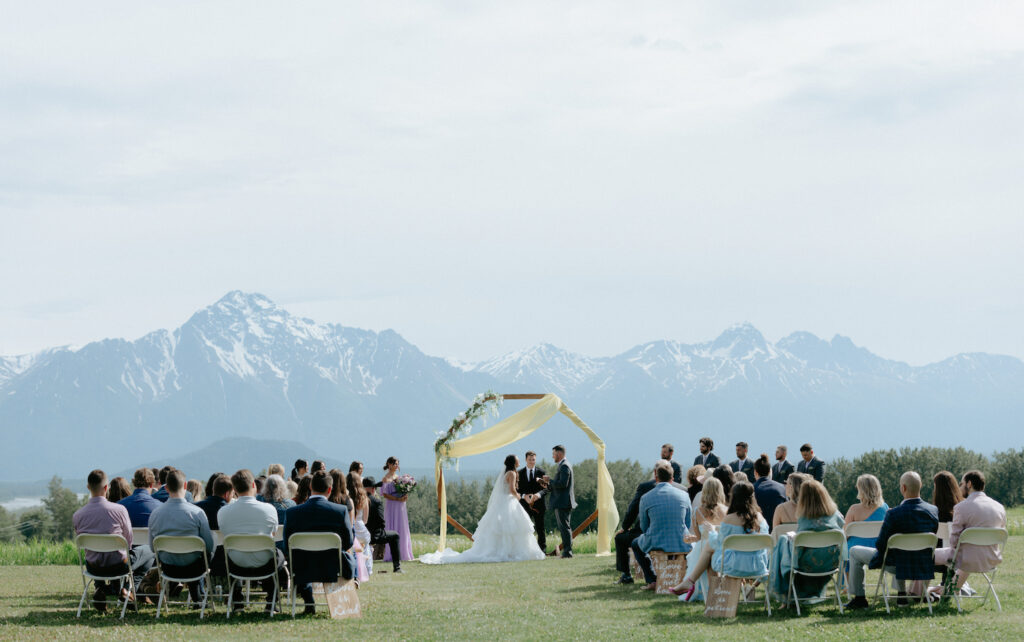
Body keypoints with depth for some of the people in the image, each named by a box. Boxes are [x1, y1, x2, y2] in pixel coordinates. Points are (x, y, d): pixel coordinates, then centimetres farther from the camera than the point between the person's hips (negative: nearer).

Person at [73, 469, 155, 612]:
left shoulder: (77, 516, -9)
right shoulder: (119, 510, -18)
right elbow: (129, 540, -5)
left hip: (93, 567, 4)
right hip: (118, 565, -4)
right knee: (148, 551, 23)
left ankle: (101, 588, 18)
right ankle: (127, 589, 8)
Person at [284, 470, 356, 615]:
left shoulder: (292, 512, -13)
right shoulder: (341, 511, -16)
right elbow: (348, 543, -5)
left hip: (303, 572, 1)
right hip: (334, 570, -1)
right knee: (350, 558, 34)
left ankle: (309, 604, 34)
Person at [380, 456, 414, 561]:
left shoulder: (397, 476, 14)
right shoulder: (386, 479, -8)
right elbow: (385, 494, -14)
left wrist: (405, 496, 1)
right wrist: (398, 499, -20)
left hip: (401, 506, 8)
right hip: (392, 506, -8)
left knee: (403, 530, 7)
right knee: (393, 530, -7)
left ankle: (403, 554, 11)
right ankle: (391, 555, -6)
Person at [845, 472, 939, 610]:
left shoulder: (894, 514, -25)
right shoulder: (934, 510, -10)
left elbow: (880, 545, -16)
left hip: (896, 565, -5)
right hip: (924, 565, 5)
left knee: (854, 552, 16)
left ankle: (859, 598, 18)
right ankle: (902, 594, 41)